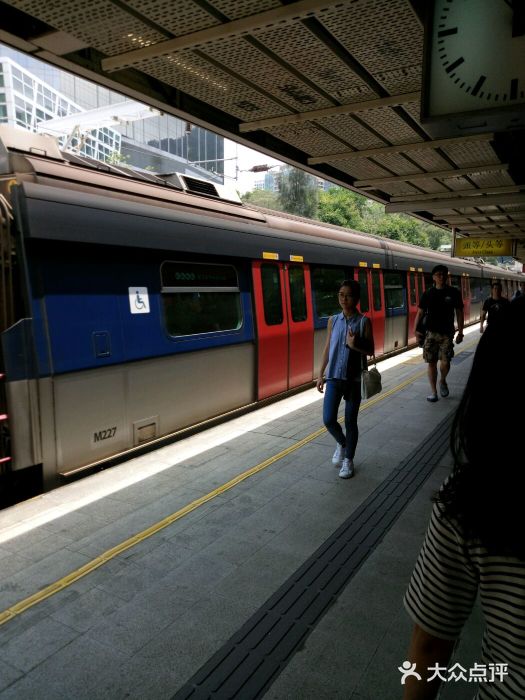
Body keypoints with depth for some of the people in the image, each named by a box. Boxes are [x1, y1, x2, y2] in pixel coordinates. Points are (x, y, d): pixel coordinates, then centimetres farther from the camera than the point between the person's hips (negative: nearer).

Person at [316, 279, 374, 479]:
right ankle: (341, 443, 30)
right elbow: (327, 348, 9)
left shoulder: (363, 322, -5)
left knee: (350, 421, 7)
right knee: (328, 420, -2)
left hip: (354, 378, -2)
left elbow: (370, 351, -3)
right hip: (334, 377, 2)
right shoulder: (333, 320, 3)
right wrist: (321, 374, 8)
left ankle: (348, 460, 25)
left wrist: (355, 345, -23)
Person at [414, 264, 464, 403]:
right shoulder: (427, 294, 4)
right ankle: (433, 392, 13)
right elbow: (420, 312, 4)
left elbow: (459, 313, 7)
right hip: (430, 333, 1)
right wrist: (415, 330, -7)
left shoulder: (454, 293, 3)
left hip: (447, 334, -1)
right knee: (431, 363, 2)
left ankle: (442, 381, 23)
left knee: (445, 362, -9)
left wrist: (460, 332, 4)